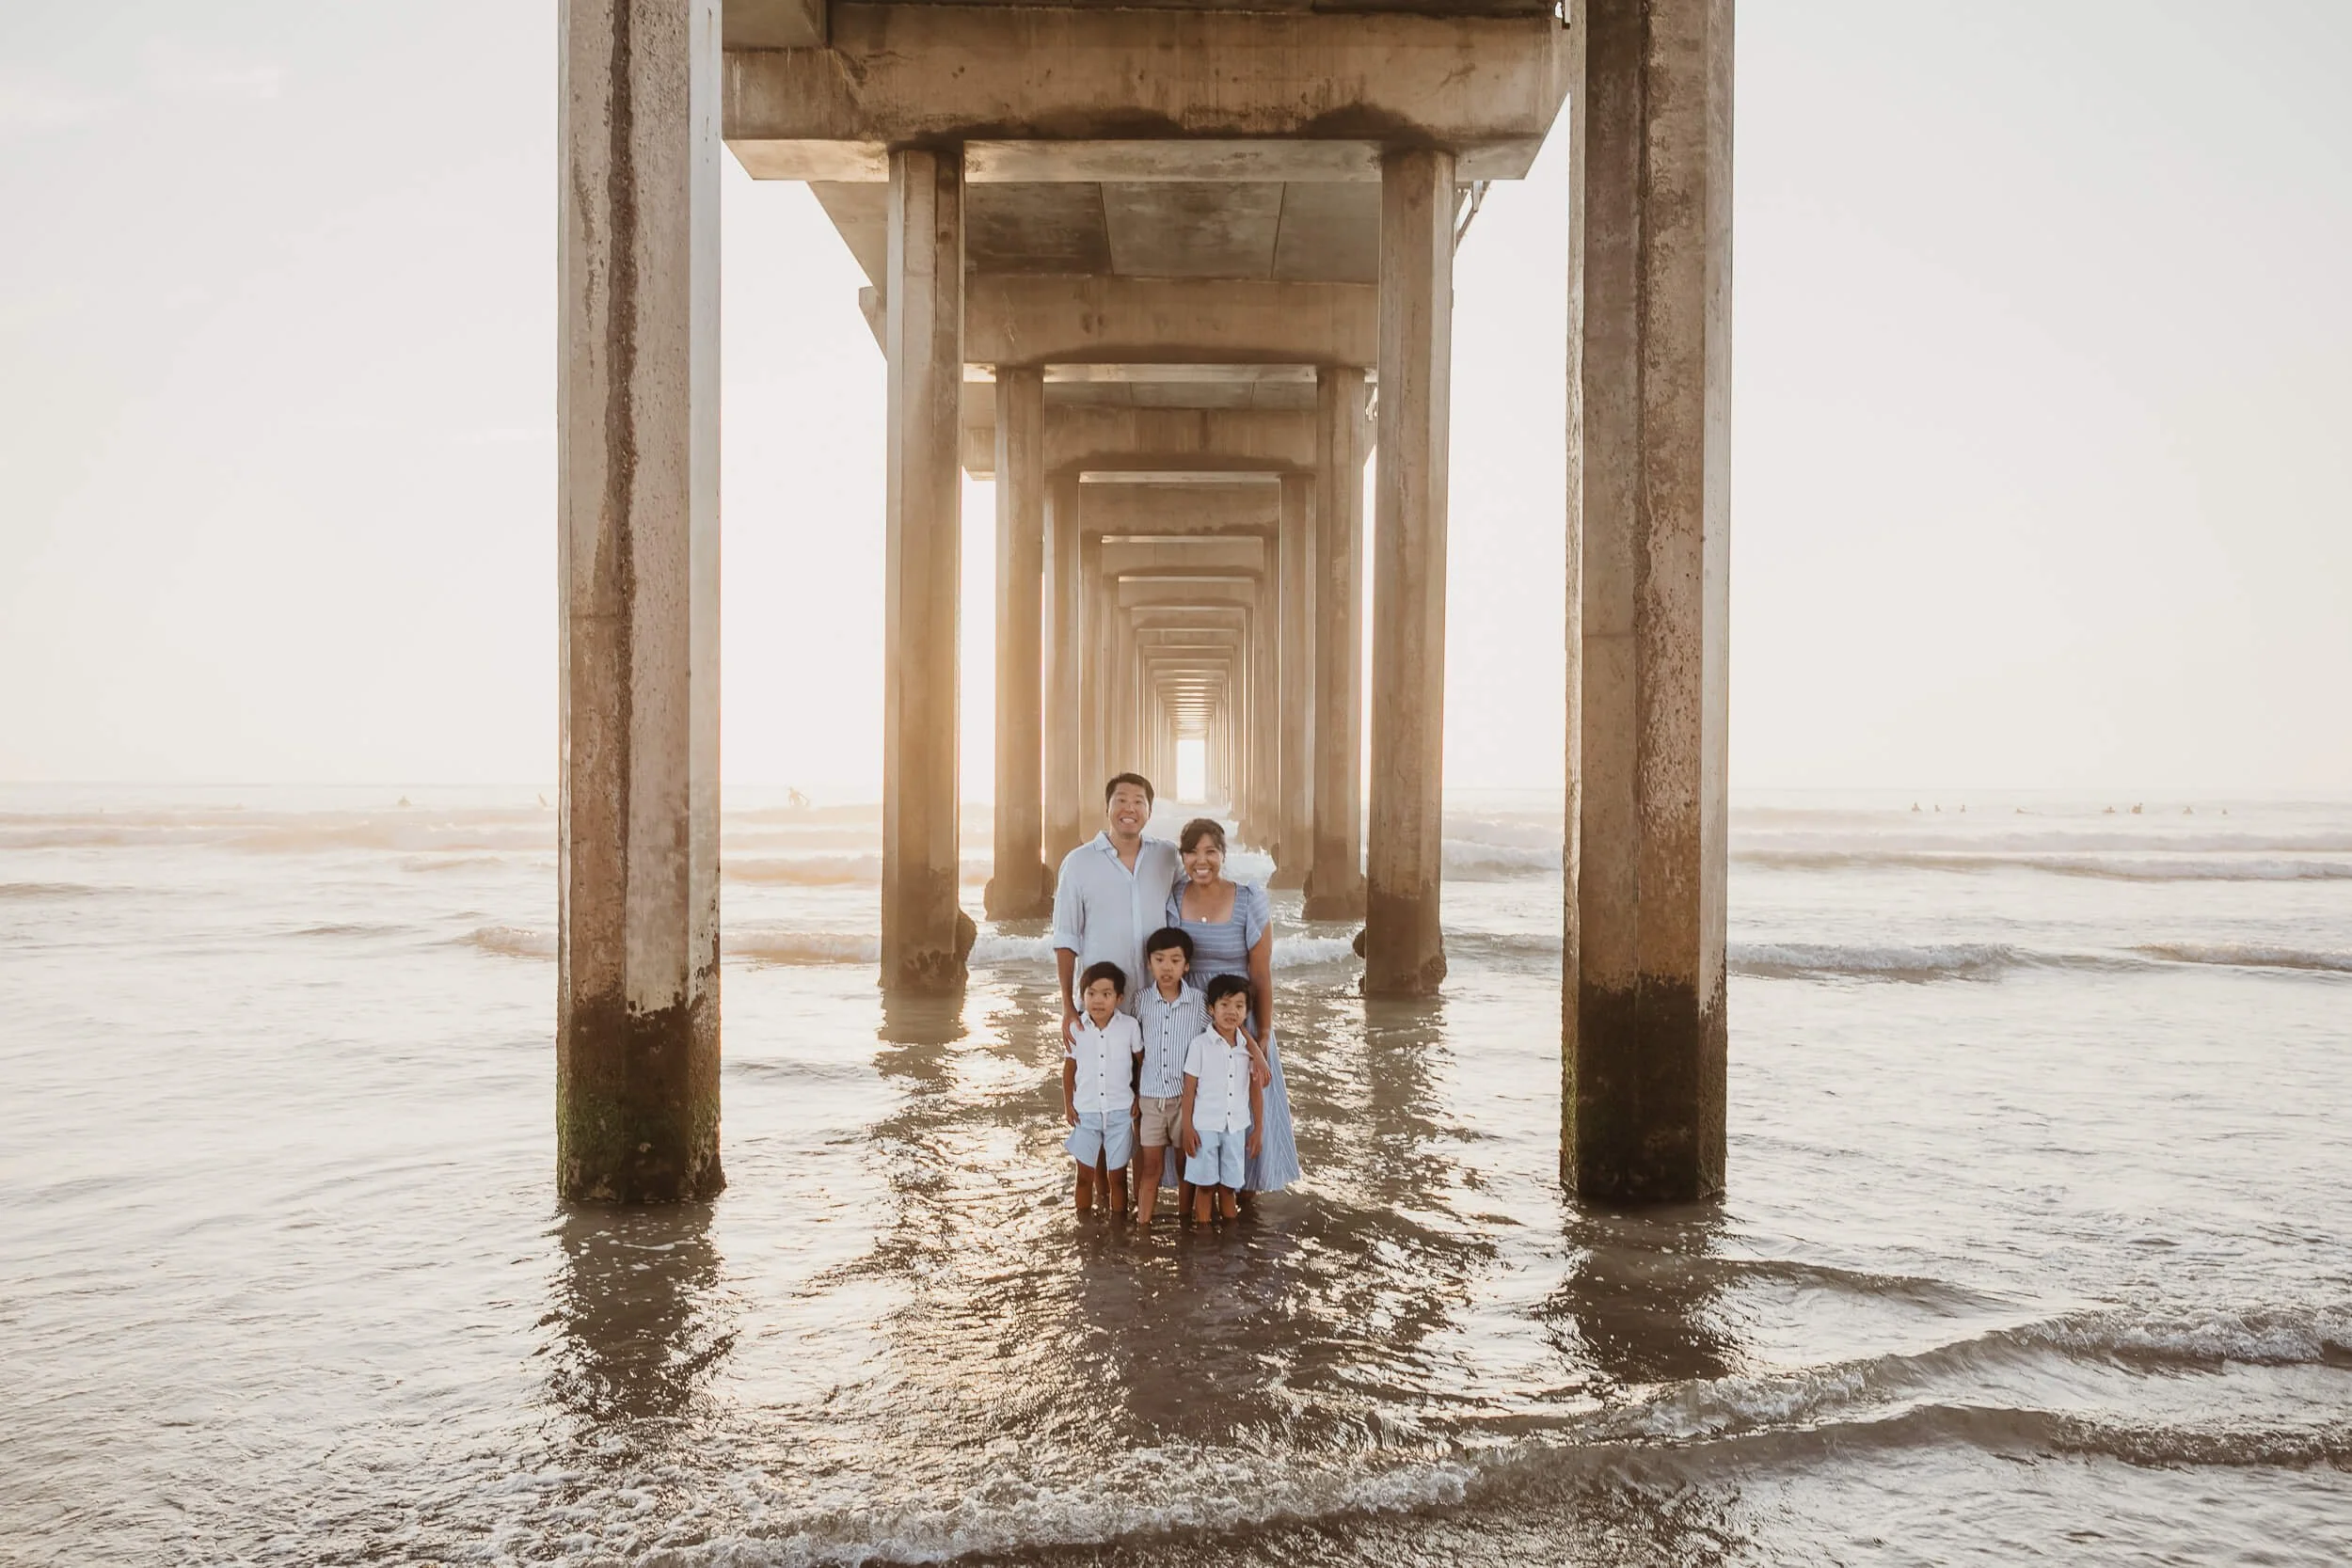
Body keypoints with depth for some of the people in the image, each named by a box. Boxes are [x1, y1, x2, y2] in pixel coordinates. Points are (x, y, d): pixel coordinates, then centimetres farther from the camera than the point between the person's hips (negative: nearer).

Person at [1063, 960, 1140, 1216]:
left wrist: (1139, 1098, 1)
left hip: (1120, 1111, -1)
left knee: (1117, 1176, 7)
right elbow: (1069, 1068, 6)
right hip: (1085, 1112, 1)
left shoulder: (1129, 1026, -9)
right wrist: (1068, 1104, 2)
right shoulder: (1076, 1029, -5)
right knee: (1085, 1175, 11)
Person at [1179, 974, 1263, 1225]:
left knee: (1229, 1186, 11)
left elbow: (1255, 1089, 8)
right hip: (1204, 1126, -3)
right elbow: (1189, 1089, -4)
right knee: (1204, 1185, 6)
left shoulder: (1248, 1046, 1)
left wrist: (1258, 1129, 7)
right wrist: (1187, 1128, -6)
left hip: (1236, 1127, 3)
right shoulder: (1200, 1044, -8)